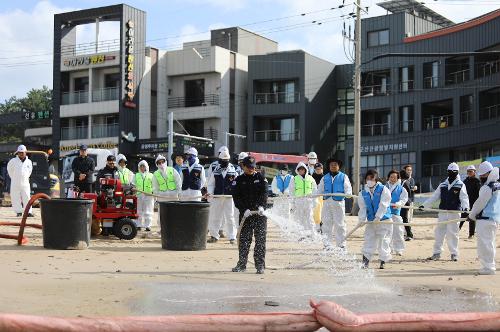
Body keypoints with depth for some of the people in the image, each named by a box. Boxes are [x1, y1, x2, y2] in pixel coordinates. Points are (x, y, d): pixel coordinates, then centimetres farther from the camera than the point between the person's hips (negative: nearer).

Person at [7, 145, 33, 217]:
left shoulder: (29, 162, 5)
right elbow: (9, 169, 12)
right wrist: (13, 178, 13)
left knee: (26, 198, -3)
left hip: (25, 183, 1)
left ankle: (29, 212, -3)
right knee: (16, 198, -1)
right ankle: (18, 212, 6)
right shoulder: (13, 161, -3)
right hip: (15, 183, -1)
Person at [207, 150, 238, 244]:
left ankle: (232, 237, 4)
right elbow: (211, 184, 12)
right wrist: (210, 192, -4)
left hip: (229, 197, -2)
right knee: (214, 216, 5)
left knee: (230, 217, -2)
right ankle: (214, 235, 16)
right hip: (217, 197, 2)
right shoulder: (216, 172, 8)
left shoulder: (233, 171, 3)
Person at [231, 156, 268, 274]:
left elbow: (264, 193, -4)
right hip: (245, 213, 1)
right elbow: (236, 198, -2)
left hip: (260, 212, -1)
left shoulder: (260, 178, 7)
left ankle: (260, 265, -1)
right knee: (244, 239, 4)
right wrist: (245, 209, -16)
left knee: (260, 239, -3)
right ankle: (242, 264, 12)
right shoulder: (238, 180, 6)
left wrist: (261, 206, -22)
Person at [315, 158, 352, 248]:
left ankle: (341, 244, 7)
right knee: (326, 223, 2)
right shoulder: (325, 178, 16)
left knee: (340, 224, 0)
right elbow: (320, 189, 18)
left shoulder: (343, 177, 8)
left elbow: (348, 187, -1)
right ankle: (327, 244, 8)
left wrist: (348, 193, -22)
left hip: (339, 202, -3)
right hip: (327, 202, 3)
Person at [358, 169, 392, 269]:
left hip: (384, 220, -4)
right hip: (370, 221, 4)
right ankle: (365, 262, 1)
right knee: (369, 240, 0)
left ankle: (383, 262, 12)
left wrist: (378, 217, -21)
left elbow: (383, 205, -13)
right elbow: (362, 207, 5)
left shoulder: (383, 190, -6)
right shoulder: (363, 193, 7)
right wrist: (362, 219, -9)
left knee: (383, 241, 0)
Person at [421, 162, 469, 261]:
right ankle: (436, 253, 9)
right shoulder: (443, 185, 12)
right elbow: (434, 196, 13)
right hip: (442, 212, 4)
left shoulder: (460, 185, 0)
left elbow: (464, 198, -11)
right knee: (438, 232, 3)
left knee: (452, 233, -1)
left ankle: (454, 253, 10)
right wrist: (424, 205, 6)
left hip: (454, 213, -4)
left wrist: (465, 207, -30)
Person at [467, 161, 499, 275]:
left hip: (486, 219, -10)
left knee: (485, 242, -6)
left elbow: (480, 203, -11)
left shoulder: (488, 188, -17)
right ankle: (489, 265, 26)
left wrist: (472, 215, 3)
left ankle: (488, 267, -5)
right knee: (490, 242, 18)